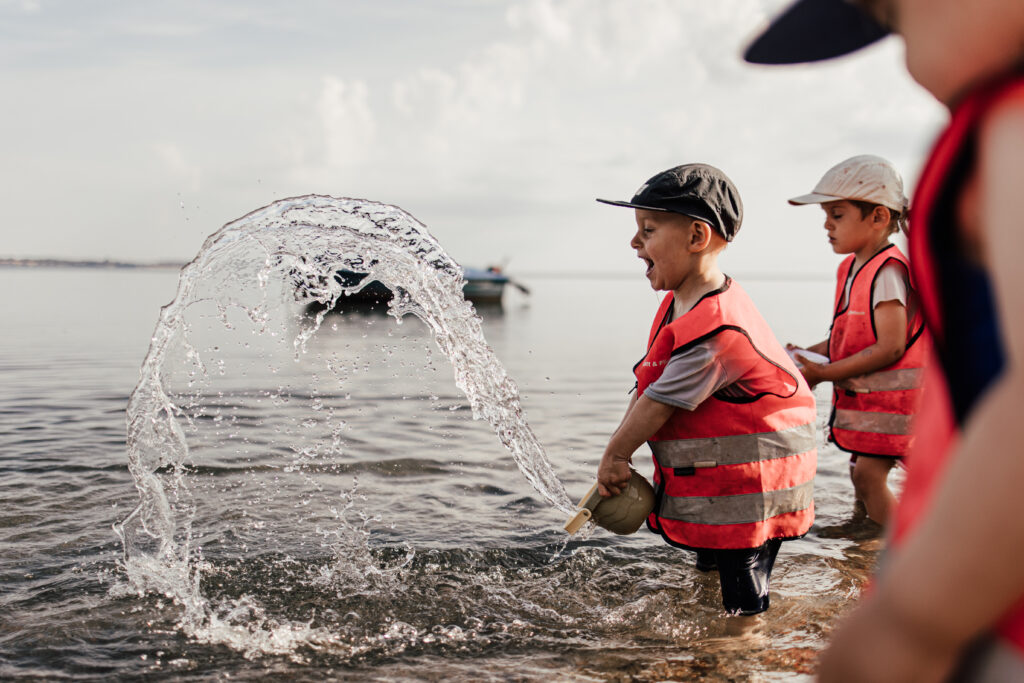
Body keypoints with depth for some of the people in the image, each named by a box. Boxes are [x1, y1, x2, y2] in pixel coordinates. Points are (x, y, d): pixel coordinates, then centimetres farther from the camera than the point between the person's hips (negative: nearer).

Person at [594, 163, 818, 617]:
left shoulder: (714, 330, -29)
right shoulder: (679, 306, 3)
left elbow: (658, 403, -21)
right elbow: (646, 389, 7)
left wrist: (615, 455, -8)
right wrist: (617, 458, 2)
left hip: (749, 486, -10)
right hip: (710, 479, 10)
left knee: (742, 605, -1)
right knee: (709, 575, 24)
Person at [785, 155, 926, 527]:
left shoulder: (887, 270, -19)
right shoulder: (851, 269, 10)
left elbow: (890, 347, -24)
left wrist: (825, 373, -22)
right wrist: (808, 354, 1)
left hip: (890, 393, -9)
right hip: (860, 394, 10)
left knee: (869, 477, -14)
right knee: (862, 475, 15)